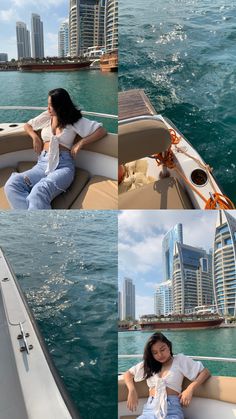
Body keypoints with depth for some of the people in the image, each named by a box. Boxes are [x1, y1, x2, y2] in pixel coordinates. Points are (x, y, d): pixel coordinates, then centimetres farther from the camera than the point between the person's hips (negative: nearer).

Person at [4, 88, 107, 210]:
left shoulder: (75, 120, 8)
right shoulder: (46, 116, 19)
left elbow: (102, 131, 3)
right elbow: (27, 125, 34)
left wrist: (81, 142, -6)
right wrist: (35, 137, 13)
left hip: (63, 164, -4)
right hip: (42, 163, 5)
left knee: (39, 191, -40)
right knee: (11, 184, -29)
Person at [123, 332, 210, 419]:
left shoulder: (180, 360, 10)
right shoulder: (148, 364, 19)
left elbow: (205, 372, 7)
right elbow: (128, 374, 25)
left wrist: (190, 388, -8)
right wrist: (132, 390, 5)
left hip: (172, 409, -2)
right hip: (150, 408, 2)